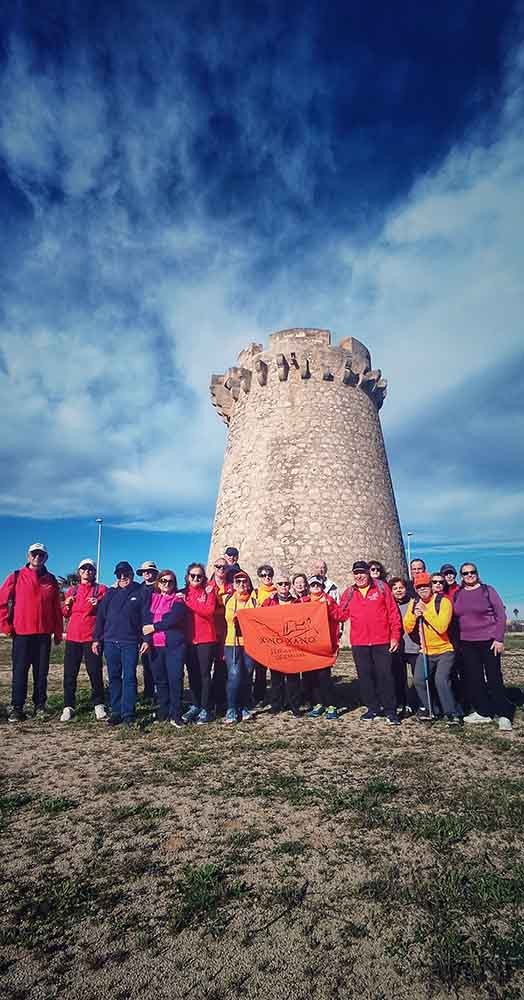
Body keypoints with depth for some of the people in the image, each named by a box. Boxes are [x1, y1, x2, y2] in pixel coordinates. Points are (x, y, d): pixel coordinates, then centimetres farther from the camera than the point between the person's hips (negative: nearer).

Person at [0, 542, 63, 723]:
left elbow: (57, 608, 9)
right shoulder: (16, 577, 1)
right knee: (20, 672, 2)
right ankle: (16, 708, 11)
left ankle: (40, 705, 17)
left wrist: (58, 633, 7)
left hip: (44, 634, 2)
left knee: (41, 672, 7)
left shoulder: (51, 580, 8)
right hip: (21, 633, -2)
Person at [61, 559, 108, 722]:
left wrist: (98, 605, -15)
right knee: (70, 673, 3)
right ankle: (68, 707, 11)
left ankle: (98, 705, 5)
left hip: (92, 636, -3)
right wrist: (67, 605, 1)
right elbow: (65, 614, 22)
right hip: (73, 637, 3)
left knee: (95, 672, -5)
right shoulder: (71, 590, 16)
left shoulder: (101, 589, 5)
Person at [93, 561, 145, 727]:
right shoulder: (110, 593, 11)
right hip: (110, 642, 3)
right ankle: (116, 712, 17)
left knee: (129, 678, -3)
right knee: (114, 678, 9)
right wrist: (96, 639, 4)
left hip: (130, 643, -3)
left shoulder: (140, 593, 2)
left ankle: (128, 714, 2)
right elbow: (100, 616, 10)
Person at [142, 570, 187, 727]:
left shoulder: (178, 599, 3)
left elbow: (173, 619, -12)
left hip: (174, 645, -4)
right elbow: (146, 619, 3)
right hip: (155, 645, 4)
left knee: (175, 679, -5)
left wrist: (154, 627, -8)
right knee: (160, 679, 10)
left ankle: (175, 715, 2)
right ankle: (162, 713, 21)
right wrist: (146, 639, -10)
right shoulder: (152, 598, 14)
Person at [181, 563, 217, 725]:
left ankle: (205, 709, 7)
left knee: (204, 674, 0)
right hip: (189, 639, 3)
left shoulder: (209, 591, 1)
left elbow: (209, 610, -14)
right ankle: (194, 706, 20)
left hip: (206, 638, -3)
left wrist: (188, 602, -13)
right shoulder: (183, 593, 11)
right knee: (192, 674, 9)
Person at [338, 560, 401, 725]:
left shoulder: (382, 587, -1)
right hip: (359, 643, 3)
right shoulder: (349, 593, 9)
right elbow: (342, 615, 6)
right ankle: (373, 709, 24)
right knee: (365, 676, 10)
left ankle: (390, 710, 14)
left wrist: (395, 636, -6)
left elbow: (393, 613, -2)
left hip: (382, 642, -3)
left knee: (385, 675, 1)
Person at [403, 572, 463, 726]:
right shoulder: (414, 603, 1)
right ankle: (428, 709, 21)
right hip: (425, 651, 5)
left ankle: (454, 713, -1)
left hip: (444, 650, -5)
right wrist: (414, 615, -18)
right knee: (419, 680, -1)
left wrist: (426, 611, -27)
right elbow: (407, 628, -1)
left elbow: (441, 627, -28)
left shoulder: (443, 601, -15)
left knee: (441, 680, -18)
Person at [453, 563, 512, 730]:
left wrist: (499, 638, -10)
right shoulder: (458, 594, 8)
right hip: (466, 643, 4)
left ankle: (504, 715, 9)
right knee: (473, 679, 6)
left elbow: (501, 614, -4)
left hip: (488, 641, -4)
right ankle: (483, 712, 18)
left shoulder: (487, 590, -2)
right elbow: (454, 619, 10)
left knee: (494, 678, -2)